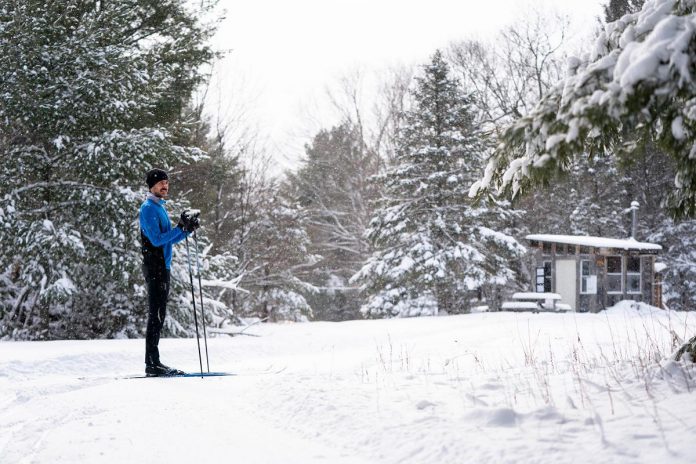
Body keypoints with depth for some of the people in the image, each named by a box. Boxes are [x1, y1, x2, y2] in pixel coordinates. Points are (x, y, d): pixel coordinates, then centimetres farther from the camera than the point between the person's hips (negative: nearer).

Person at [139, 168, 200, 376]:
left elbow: (170, 240, 23)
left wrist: (188, 229, 11)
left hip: (163, 267, 10)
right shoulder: (148, 208, -10)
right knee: (156, 315, -10)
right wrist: (180, 228, -18)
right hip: (155, 267, -10)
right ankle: (152, 363, -10)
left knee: (159, 316, 10)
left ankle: (154, 362, 14)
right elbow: (157, 239, -19)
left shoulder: (160, 208, 20)